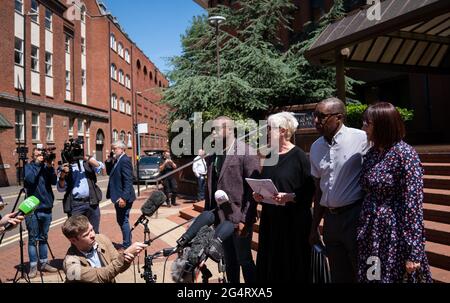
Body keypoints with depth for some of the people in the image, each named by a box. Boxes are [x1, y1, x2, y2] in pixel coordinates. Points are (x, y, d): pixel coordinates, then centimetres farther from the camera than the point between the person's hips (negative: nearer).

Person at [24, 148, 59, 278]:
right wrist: (36, 164, -16)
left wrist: (50, 168, -16)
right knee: (33, 239, 2)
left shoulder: (47, 166, 8)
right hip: (33, 208, -3)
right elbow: (28, 181, -17)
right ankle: (33, 266, 9)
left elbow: (54, 182, -4)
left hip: (46, 208, 3)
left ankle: (44, 263, 20)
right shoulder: (28, 167, 1)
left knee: (44, 238, 12)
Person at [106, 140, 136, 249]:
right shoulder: (118, 160, 14)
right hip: (119, 197, 10)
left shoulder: (125, 160, -17)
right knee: (120, 220, 19)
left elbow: (128, 181, -23)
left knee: (123, 221, 0)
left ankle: (127, 245, 12)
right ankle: (127, 242, 32)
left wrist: (123, 197, -25)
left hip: (123, 198, -10)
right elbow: (112, 175, 19)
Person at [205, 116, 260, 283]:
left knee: (244, 260, 8)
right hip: (220, 218, 6)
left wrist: (245, 219, -17)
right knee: (229, 261, 18)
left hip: (238, 218, -6)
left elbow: (253, 189, -15)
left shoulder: (247, 153, -12)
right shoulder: (212, 155, 8)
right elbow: (210, 186, 13)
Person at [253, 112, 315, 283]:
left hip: (294, 221, -6)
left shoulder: (299, 156, -10)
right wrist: (258, 195, 1)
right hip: (270, 219, 7)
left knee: (292, 266, 4)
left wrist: (289, 197, -24)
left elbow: (310, 190, -13)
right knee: (270, 266, 13)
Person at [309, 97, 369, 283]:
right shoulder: (316, 147, 6)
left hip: (356, 216, -5)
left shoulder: (362, 139, -12)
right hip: (330, 218, 6)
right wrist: (314, 227, 15)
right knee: (339, 276, 18)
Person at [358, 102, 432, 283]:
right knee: (370, 277, 15)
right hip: (370, 234, 7)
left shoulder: (404, 154, -14)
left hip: (395, 234, -6)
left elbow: (413, 205, -16)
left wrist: (413, 252, -17)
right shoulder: (372, 154, 6)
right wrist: (363, 231, 13)